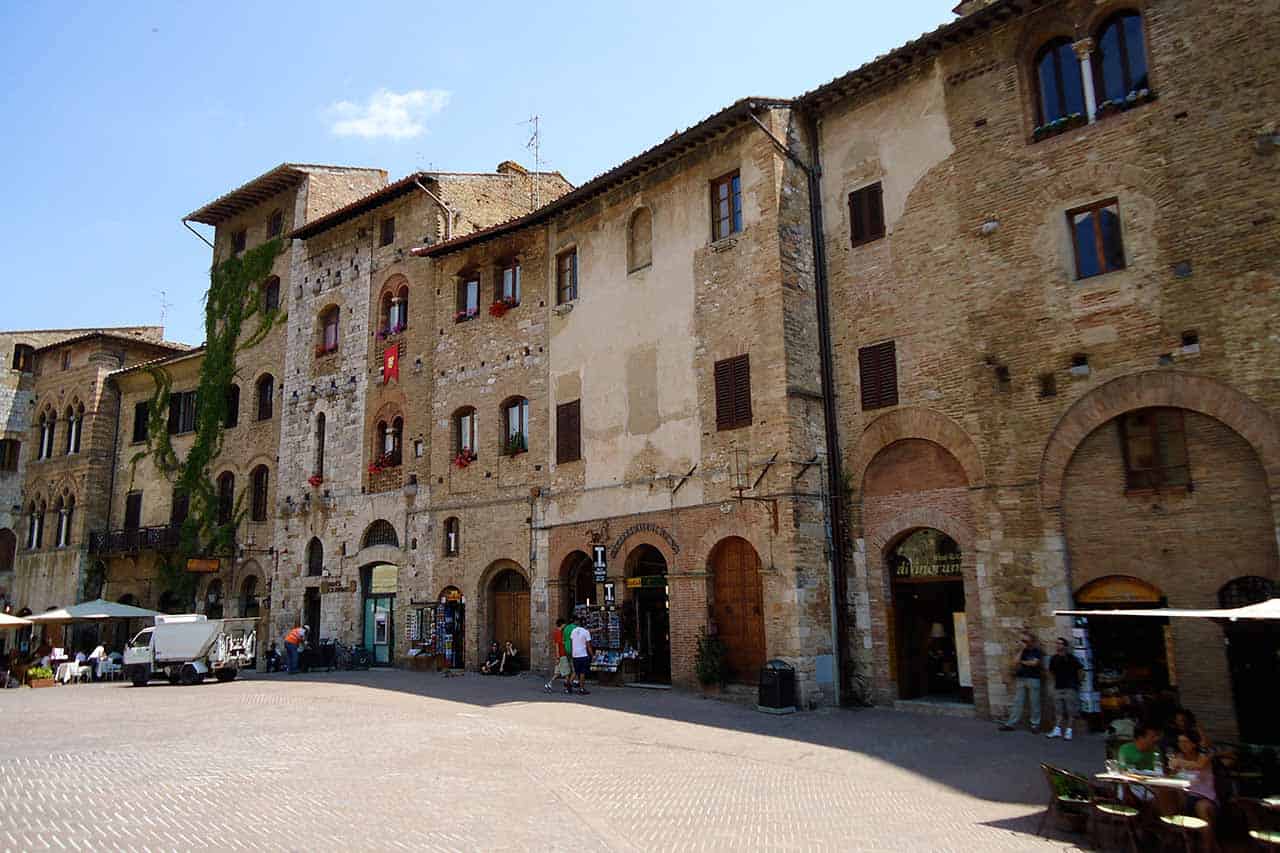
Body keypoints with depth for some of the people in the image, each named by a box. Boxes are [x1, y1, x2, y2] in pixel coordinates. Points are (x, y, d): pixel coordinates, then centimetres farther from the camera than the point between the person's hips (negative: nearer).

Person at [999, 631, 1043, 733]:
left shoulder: (1037, 651, 0)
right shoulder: (1020, 650, 11)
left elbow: (1034, 663, -13)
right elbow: (1015, 662, -2)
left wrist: (1021, 662, 0)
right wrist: (1021, 650, -6)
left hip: (1033, 679, -3)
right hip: (1020, 679, 3)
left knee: (1034, 703, 1)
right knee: (1017, 702, 3)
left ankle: (1035, 724, 12)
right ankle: (1011, 724, 3)